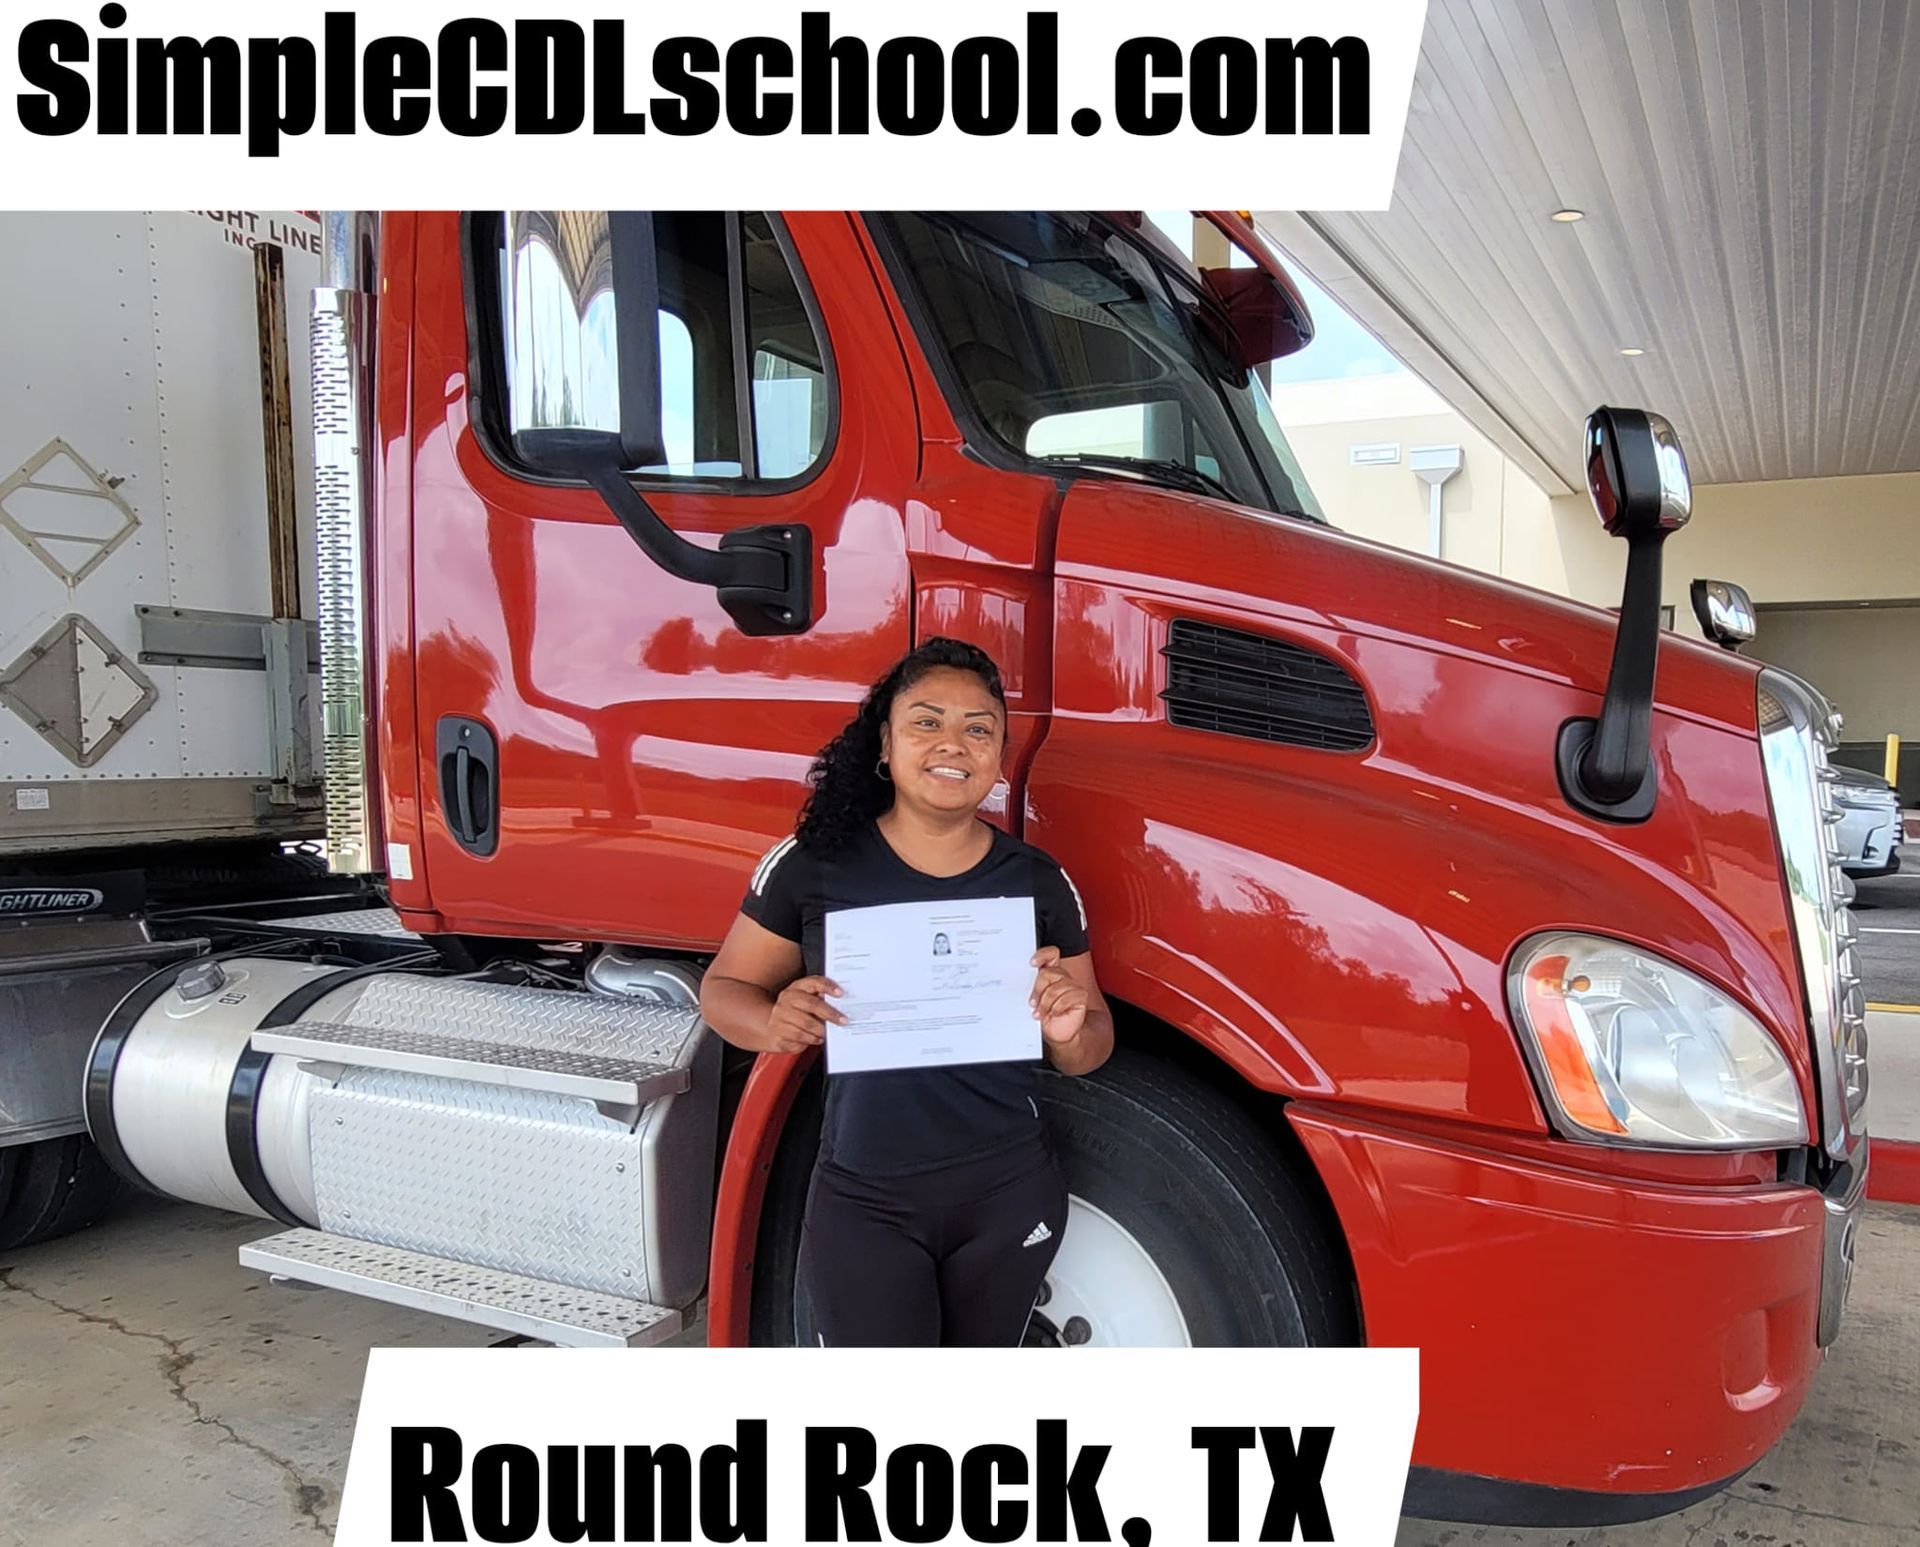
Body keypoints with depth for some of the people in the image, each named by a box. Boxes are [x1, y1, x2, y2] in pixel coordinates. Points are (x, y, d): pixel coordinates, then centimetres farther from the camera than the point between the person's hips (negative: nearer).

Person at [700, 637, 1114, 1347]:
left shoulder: (1038, 881, -2)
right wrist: (774, 1025, -21)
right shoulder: (813, 864, -8)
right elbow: (724, 988, 2)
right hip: (864, 1203, -2)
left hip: (1009, 1195, 2)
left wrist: (1069, 1028, -19)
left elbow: (1090, 1051, 5)